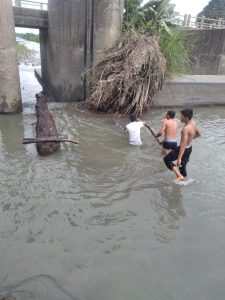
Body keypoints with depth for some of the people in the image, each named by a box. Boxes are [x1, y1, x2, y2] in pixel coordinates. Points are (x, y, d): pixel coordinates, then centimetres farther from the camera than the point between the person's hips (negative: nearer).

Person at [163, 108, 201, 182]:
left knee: (166, 160, 5)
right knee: (183, 165, 21)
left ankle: (179, 176, 0)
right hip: (189, 148, 8)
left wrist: (179, 158, -33)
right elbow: (198, 134, 13)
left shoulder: (186, 128, -30)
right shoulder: (193, 123, -5)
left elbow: (183, 144, -33)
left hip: (184, 149, -8)